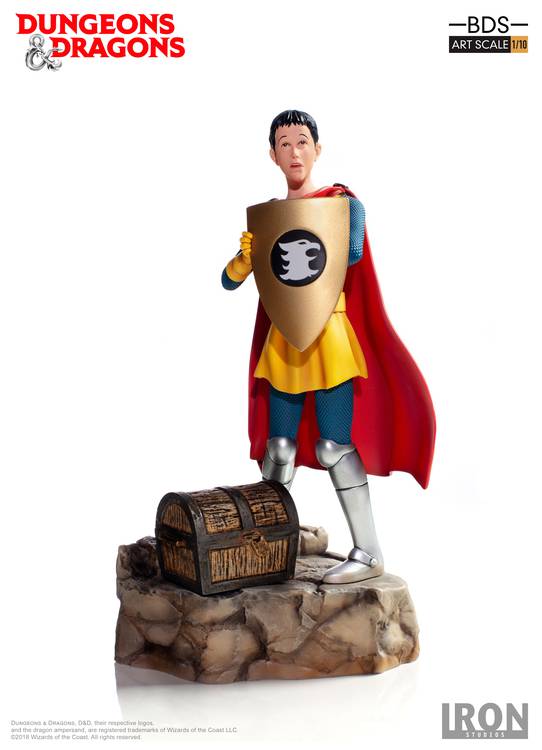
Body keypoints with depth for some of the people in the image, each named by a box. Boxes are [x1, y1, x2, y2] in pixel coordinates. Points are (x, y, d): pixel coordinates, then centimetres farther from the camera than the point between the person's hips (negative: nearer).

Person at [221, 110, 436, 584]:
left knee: (334, 444, -10)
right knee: (279, 446, 6)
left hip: (329, 335, -5)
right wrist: (247, 257, -12)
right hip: (282, 338, 5)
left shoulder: (344, 202, -1)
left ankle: (369, 553, -2)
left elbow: (351, 252, -22)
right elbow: (229, 281, 10)